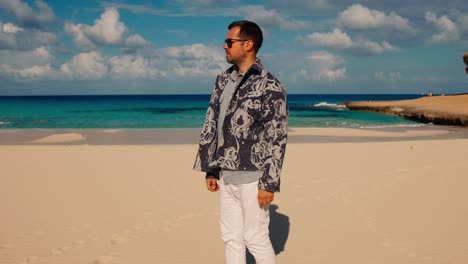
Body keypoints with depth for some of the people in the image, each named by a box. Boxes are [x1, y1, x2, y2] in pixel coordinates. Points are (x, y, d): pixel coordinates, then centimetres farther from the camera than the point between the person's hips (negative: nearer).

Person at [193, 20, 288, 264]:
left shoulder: (270, 86, -12)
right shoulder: (223, 81, 9)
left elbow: (277, 139, -14)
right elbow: (211, 125, 13)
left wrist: (269, 183, -16)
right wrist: (211, 170, 11)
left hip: (251, 177, -7)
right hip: (225, 176, 7)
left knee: (256, 238, 2)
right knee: (230, 237, 13)